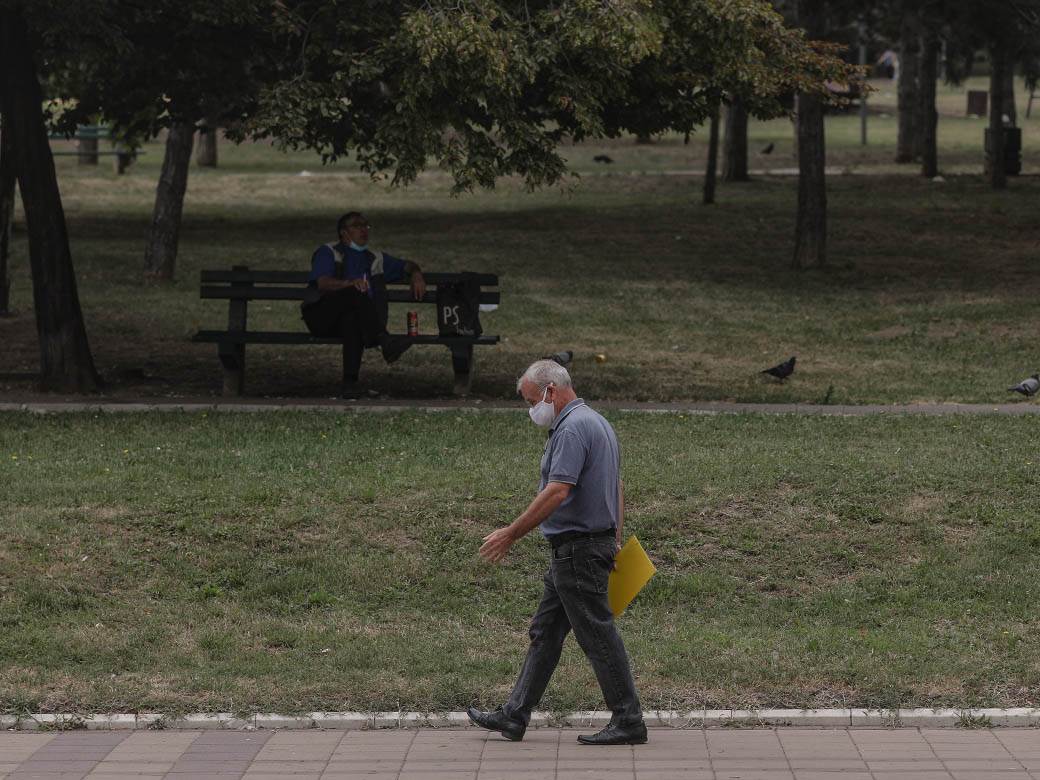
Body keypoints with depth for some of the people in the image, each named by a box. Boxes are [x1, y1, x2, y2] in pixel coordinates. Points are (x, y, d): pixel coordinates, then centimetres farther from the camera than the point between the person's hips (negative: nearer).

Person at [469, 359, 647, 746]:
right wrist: (614, 543, 25)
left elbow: (557, 492, -26)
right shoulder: (597, 422, 15)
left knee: (598, 635, -4)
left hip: (578, 550, -11)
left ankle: (629, 721, 2)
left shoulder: (574, 428, -19)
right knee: (545, 633, 12)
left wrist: (511, 534, -21)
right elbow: (617, 489, 20)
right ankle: (514, 716, 17)